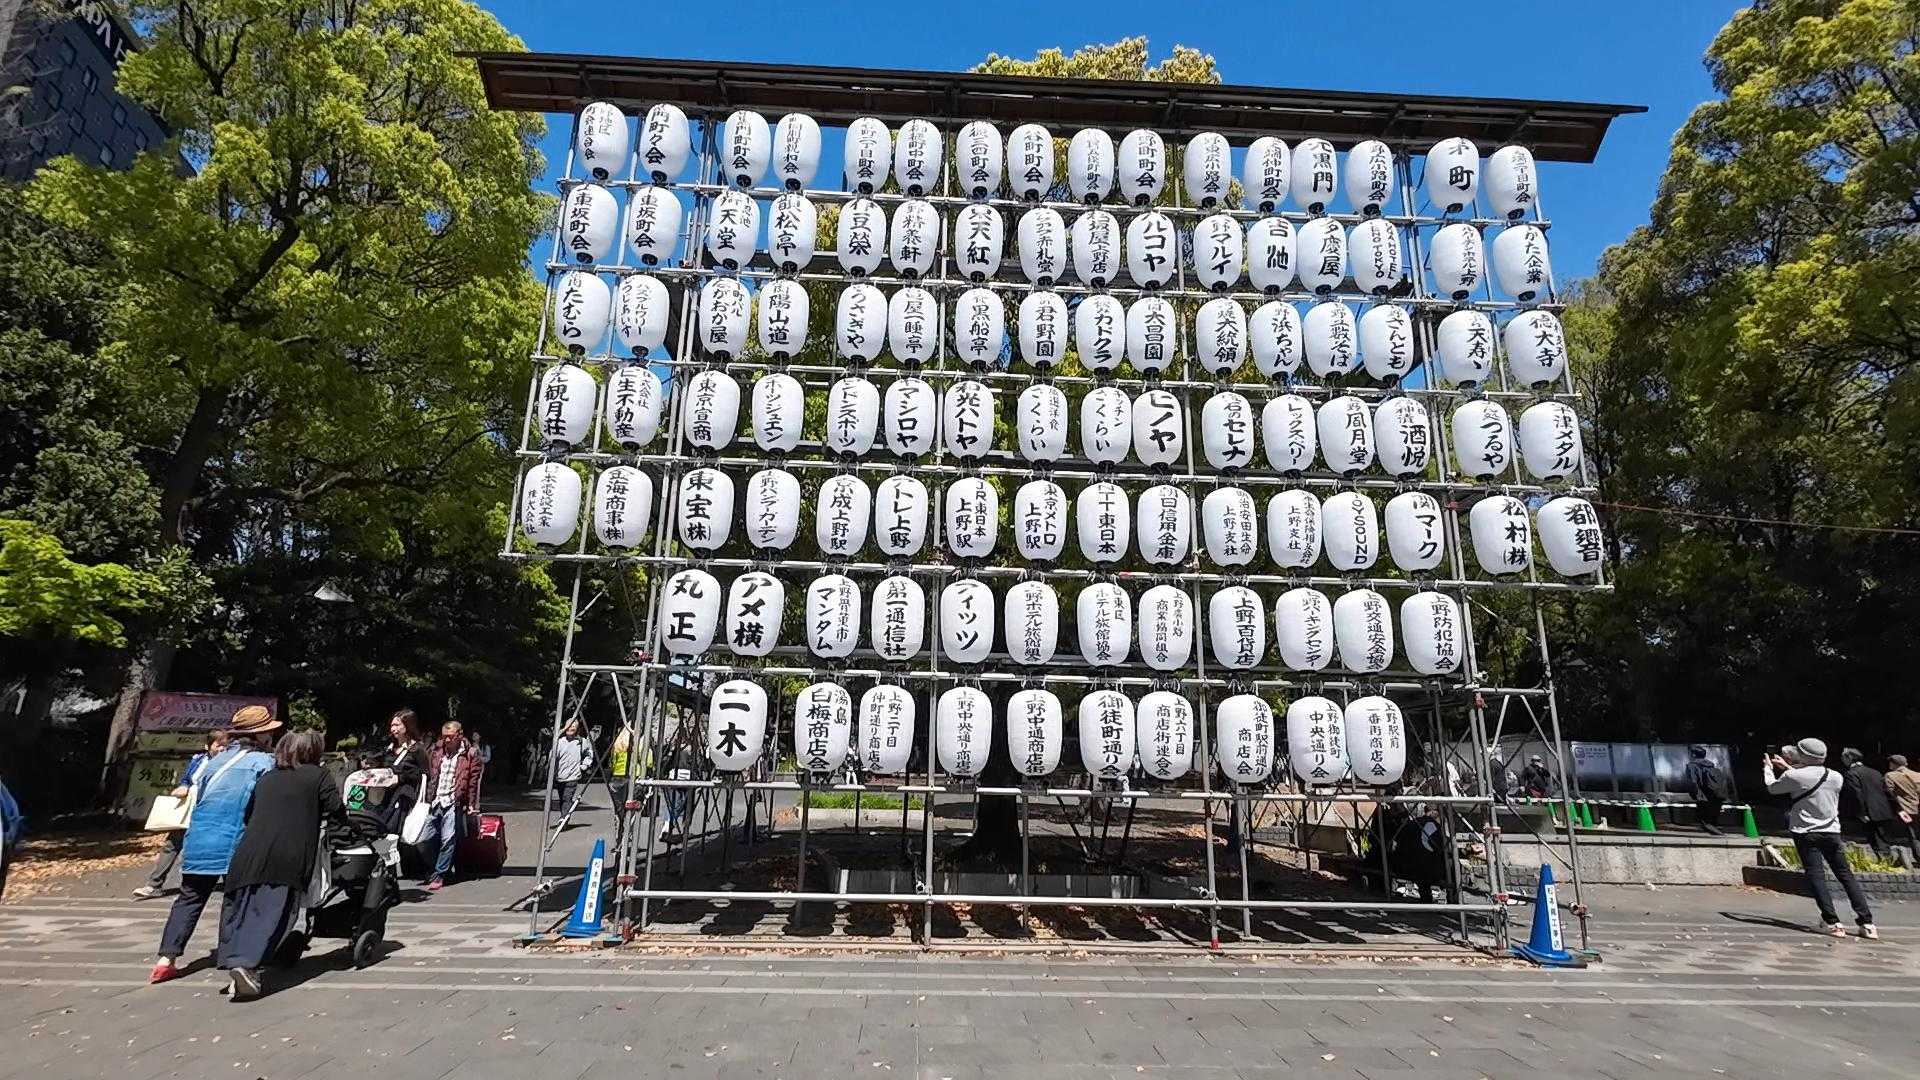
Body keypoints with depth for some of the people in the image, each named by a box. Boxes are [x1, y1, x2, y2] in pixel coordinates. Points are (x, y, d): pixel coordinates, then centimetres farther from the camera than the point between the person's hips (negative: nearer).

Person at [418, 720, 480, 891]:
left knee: (448, 840, -7)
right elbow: (428, 775, 15)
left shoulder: (470, 754, -2)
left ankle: (439, 875, 6)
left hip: (454, 803, -4)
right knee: (424, 839, 5)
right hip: (434, 802, 4)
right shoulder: (435, 751, 9)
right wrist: (426, 799, 10)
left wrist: (471, 804, -2)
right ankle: (437, 867, 27)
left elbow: (473, 781, -1)